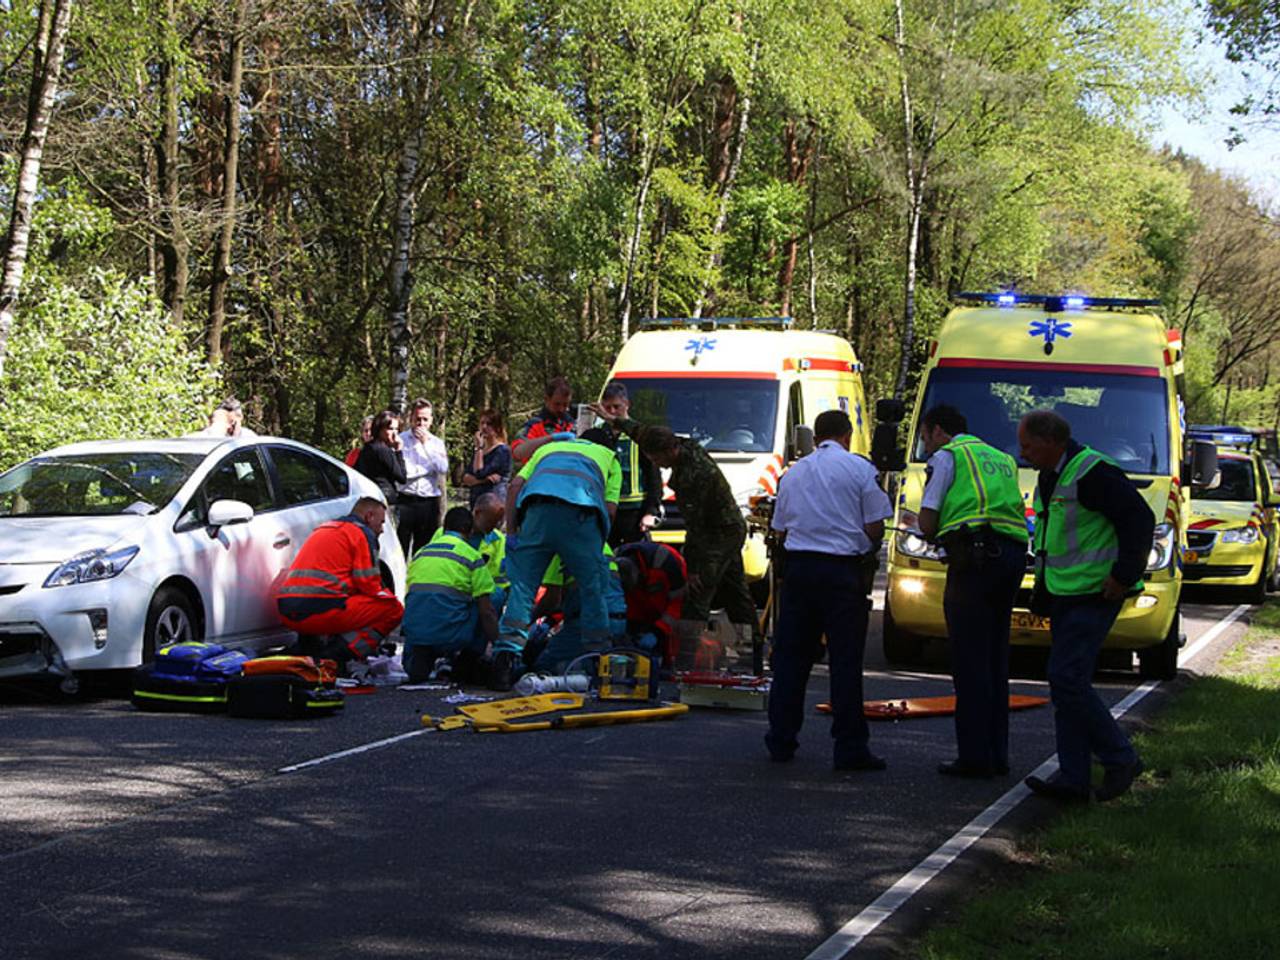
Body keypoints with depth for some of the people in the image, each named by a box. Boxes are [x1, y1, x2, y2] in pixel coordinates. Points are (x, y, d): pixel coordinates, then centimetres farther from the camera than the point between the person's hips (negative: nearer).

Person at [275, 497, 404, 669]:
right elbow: (368, 584, -3)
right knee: (393, 608, -1)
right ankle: (341, 652, -15)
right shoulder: (362, 532, 4)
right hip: (319, 610, -9)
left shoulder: (324, 529, 30)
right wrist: (389, 596, 17)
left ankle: (309, 645, 13)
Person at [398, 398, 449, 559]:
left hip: (429, 503, 3)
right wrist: (428, 471, -2)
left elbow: (444, 469, -3)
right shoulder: (400, 440, 3)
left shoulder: (437, 443, 13)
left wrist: (426, 444, -3)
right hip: (405, 502, -3)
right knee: (400, 550, -6)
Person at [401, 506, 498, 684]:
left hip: (415, 634, 5)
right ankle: (466, 666, 13)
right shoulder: (472, 556, 3)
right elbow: (486, 611, -1)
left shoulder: (420, 553, 18)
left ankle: (419, 660, 6)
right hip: (451, 635, -5)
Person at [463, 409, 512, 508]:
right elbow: (465, 479, 7)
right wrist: (484, 479, -12)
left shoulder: (502, 450, -4)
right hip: (476, 501, 7)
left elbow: (479, 473, -14)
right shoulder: (481, 451, 18)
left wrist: (479, 447, -7)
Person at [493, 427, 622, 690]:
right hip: (582, 509, -1)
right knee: (593, 590, 11)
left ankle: (505, 658, -10)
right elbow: (610, 508, 17)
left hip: (538, 504, 1)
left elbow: (515, 486, 20)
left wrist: (512, 530, 20)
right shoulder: (608, 457, 34)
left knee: (521, 587, 3)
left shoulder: (549, 447, 39)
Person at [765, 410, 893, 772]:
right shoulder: (860, 468, -2)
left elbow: (781, 527, 16)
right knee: (845, 660, -2)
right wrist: (867, 553, 13)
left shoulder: (794, 472, 13)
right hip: (843, 570, -4)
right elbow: (875, 527, -4)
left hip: (797, 565, 4)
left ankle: (781, 741, 13)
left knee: (790, 656, 10)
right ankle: (850, 748, -2)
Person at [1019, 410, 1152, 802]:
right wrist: (1043, 593, 22)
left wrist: (1124, 575, -20)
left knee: (1068, 680, -14)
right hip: (1065, 594, 10)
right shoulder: (1049, 478, 16)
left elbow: (1139, 518, -18)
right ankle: (1073, 778, 11)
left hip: (1093, 594, -10)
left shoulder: (1093, 473, -16)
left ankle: (1120, 760, -2)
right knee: (1066, 683, 8)